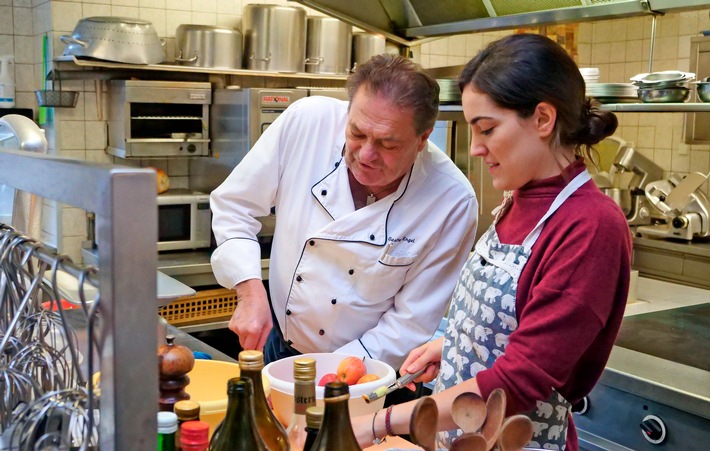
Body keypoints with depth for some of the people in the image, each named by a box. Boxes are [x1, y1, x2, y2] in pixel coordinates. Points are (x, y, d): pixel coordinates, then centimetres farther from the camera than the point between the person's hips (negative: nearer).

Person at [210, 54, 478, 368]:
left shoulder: (452, 201, -20)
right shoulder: (307, 121, -16)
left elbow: (413, 325, -13)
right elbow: (233, 204, -3)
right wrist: (250, 292, -15)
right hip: (276, 343, 2)